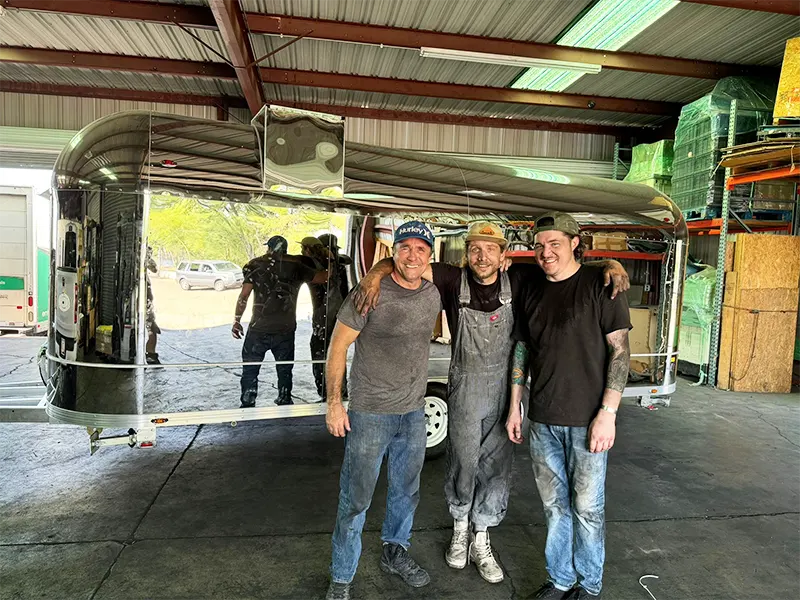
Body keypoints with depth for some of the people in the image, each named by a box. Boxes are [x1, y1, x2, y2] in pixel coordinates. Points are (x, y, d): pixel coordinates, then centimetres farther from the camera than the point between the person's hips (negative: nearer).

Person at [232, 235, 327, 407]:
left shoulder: (256, 265, -1)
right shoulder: (296, 266, 0)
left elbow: (244, 295, -7)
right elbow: (323, 277, 3)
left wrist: (237, 320, 0)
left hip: (258, 329, -1)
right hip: (286, 330, 1)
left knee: (250, 370, 10)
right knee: (284, 370, 15)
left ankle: (247, 405, 11)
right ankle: (285, 402, 22)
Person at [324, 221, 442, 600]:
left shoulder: (433, 296, 2)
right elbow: (338, 346, -11)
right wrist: (334, 402, -14)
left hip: (414, 412, 6)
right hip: (370, 413, -5)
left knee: (406, 491, 21)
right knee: (355, 500, 5)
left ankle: (395, 552, 45)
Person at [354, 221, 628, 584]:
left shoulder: (517, 281, -8)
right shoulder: (454, 281, -11)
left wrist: (610, 264, -19)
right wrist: (375, 273, -29)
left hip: (505, 390, 2)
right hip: (464, 390, -1)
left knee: (496, 468, 12)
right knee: (462, 462, 13)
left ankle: (481, 541, 34)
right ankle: (460, 529, 40)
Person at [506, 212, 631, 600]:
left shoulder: (600, 286, -6)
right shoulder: (533, 296, 10)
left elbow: (620, 350, -9)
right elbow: (521, 353, 15)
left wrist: (608, 412, -14)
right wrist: (514, 408, 13)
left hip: (586, 421, -4)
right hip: (543, 422, 5)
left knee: (587, 508, 8)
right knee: (554, 506, 15)